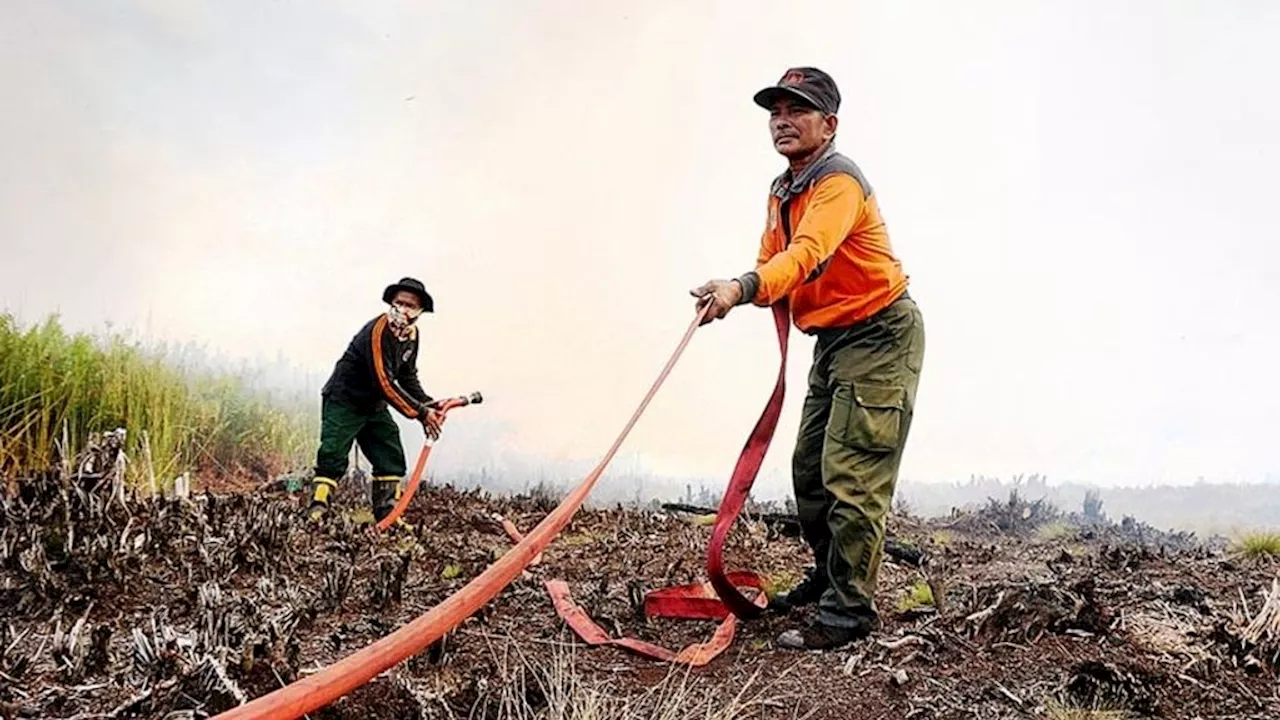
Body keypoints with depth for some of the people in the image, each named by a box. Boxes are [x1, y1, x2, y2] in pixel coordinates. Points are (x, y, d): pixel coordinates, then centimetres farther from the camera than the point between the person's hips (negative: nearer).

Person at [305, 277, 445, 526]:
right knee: (333, 457, -15)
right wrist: (420, 413, -29)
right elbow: (384, 384, -30)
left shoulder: (411, 334, 2)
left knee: (392, 458, 4)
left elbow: (408, 377, 10)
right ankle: (316, 510, -12)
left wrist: (429, 405, -5)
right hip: (344, 402, -8)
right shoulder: (378, 331, -26)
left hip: (374, 407, 8)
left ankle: (386, 516, 9)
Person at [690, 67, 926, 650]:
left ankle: (848, 612, -3)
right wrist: (735, 292, -14)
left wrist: (744, 287, -52)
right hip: (832, 340, 10)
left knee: (851, 476, -11)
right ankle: (828, 575, 32)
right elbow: (771, 266, 8)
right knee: (809, 468, 15)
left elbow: (808, 253, -37)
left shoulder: (840, 181, -19)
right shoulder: (780, 192, 11)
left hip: (879, 335, -10)